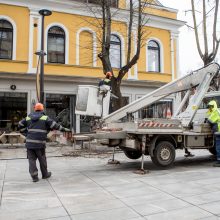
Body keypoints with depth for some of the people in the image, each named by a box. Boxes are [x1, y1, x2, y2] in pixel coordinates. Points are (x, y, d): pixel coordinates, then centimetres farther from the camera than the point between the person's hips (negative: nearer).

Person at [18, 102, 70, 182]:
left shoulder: (28, 118, 11)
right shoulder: (45, 118, -3)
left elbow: (20, 125, 18)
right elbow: (54, 125, -5)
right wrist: (63, 129, 5)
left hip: (29, 142, 3)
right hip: (39, 143, -3)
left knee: (32, 159, 8)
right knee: (42, 159, 11)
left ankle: (34, 176, 4)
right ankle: (45, 174, 26)